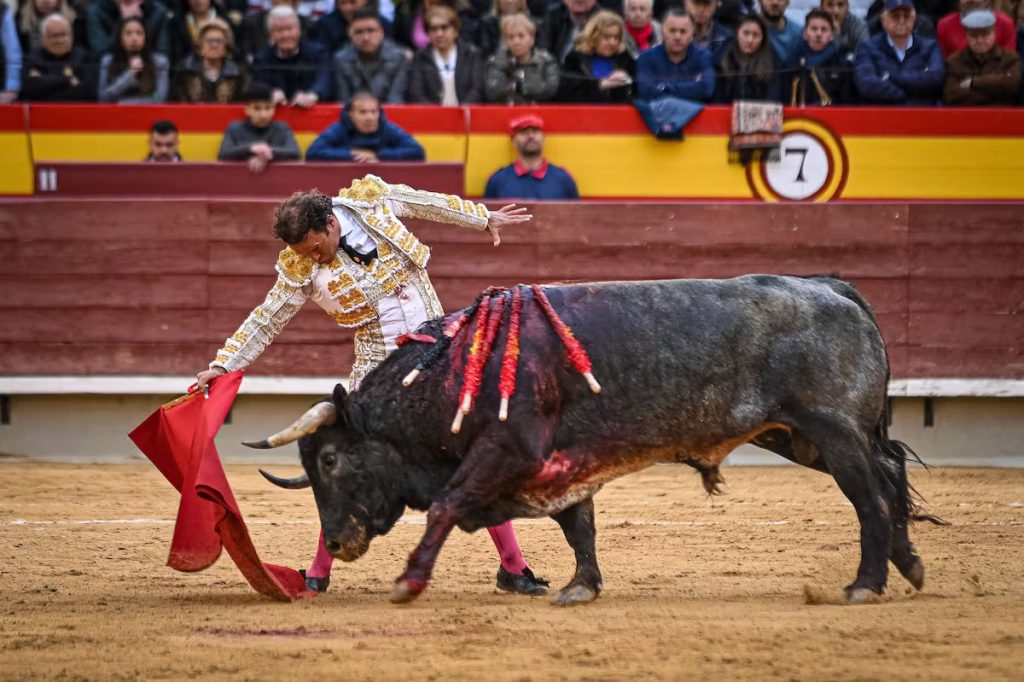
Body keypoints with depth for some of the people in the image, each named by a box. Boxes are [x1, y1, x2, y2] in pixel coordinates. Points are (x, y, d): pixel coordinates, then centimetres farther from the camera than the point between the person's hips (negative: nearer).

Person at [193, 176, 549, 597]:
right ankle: (319, 572, 9)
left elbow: (429, 204, 10)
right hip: (378, 370, -1)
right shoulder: (300, 268, -10)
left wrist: (483, 218, 22)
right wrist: (223, 365, -5)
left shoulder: (372, 200, -8)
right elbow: (266, 321, 0)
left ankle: (512, 567, 10)